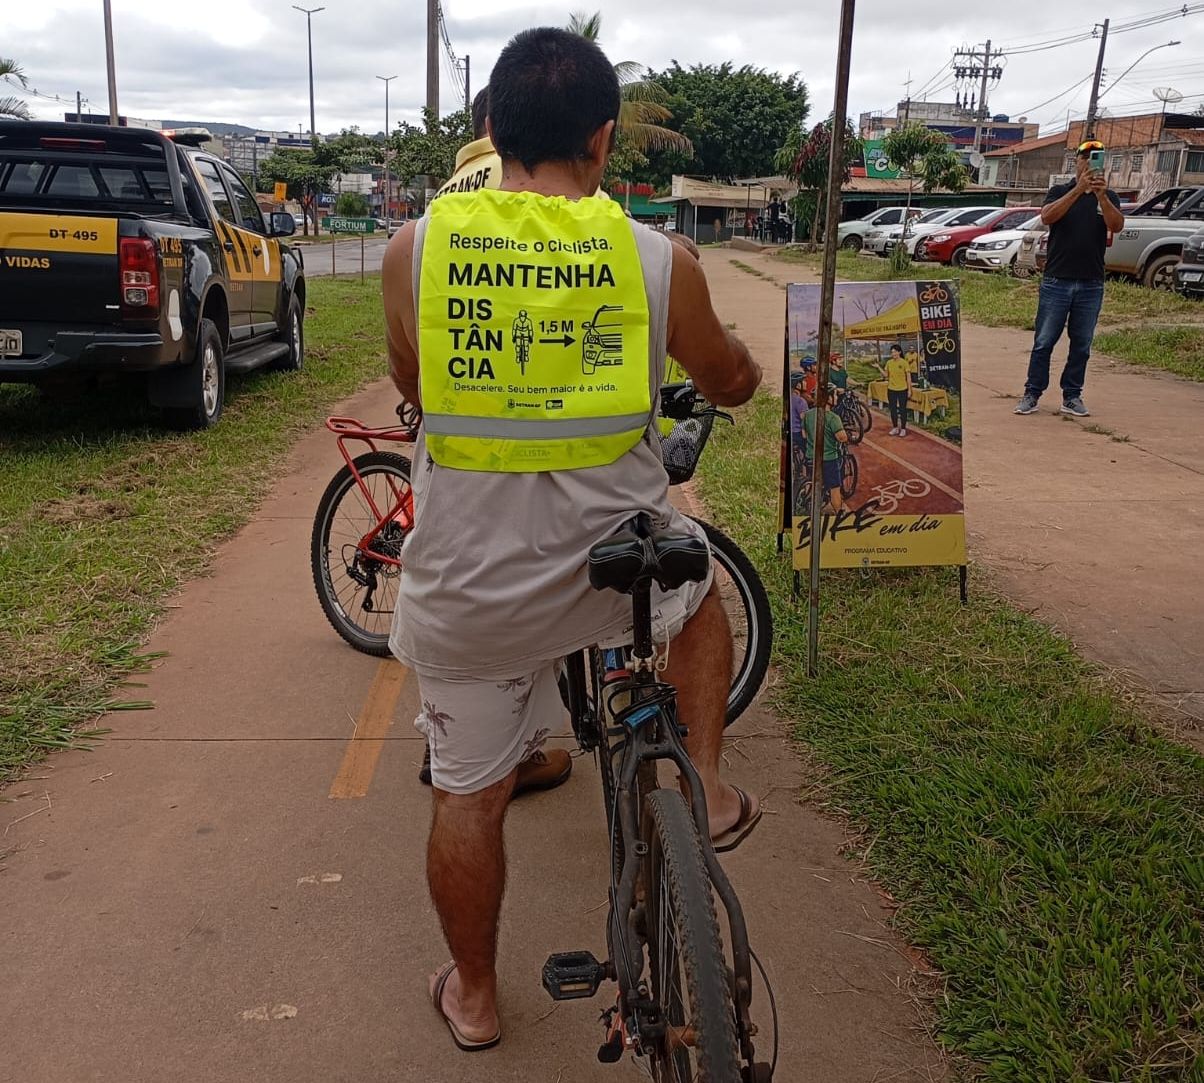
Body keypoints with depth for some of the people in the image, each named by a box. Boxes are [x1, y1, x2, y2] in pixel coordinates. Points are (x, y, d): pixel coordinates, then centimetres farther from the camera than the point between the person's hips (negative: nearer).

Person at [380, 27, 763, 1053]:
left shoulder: (415, 248, -7)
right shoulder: (658, 259, -9)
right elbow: (731, 383, 10)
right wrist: (746, 362, 35)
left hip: (466, 589, 1)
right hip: (618, 567, 0)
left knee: (469, 795, 20)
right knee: (703, 583, 34)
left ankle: (473, 995, 41)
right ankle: (706, 787, 32)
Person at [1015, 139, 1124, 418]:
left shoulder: (1108, 197, 9)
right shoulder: (1060, 191, 5)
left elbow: (1117, 226, -9)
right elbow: (1047, 217, -15)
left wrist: (1101, 196, -24)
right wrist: (1079, 189, -24)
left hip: (1091, 285, 2)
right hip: (1056, 281, -2)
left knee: (1081, 345, 6)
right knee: (1043, 342, -1)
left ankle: (1072, 397, 14)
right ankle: (1032, 394, 5)